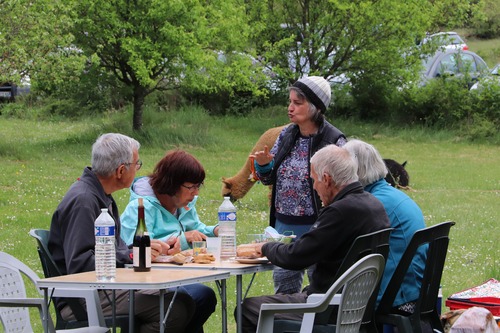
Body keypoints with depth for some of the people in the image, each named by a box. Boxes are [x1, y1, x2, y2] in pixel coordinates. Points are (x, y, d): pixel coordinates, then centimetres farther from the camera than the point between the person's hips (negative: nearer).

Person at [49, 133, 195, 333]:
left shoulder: (102, 196, 16)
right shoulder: (83, 200, -18)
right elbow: (79, 263, -25)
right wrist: (131, 255, -20)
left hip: (104, 288, 10)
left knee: (183, 302, -2)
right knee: (174, 309, -23)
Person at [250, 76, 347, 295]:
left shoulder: (334, 141, -12)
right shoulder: (286, 135, 6)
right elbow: (270, 178, 14)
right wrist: (263, 165, -7)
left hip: (315, 226, -6)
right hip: (284, 224, 6)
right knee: (283, 281, 14)